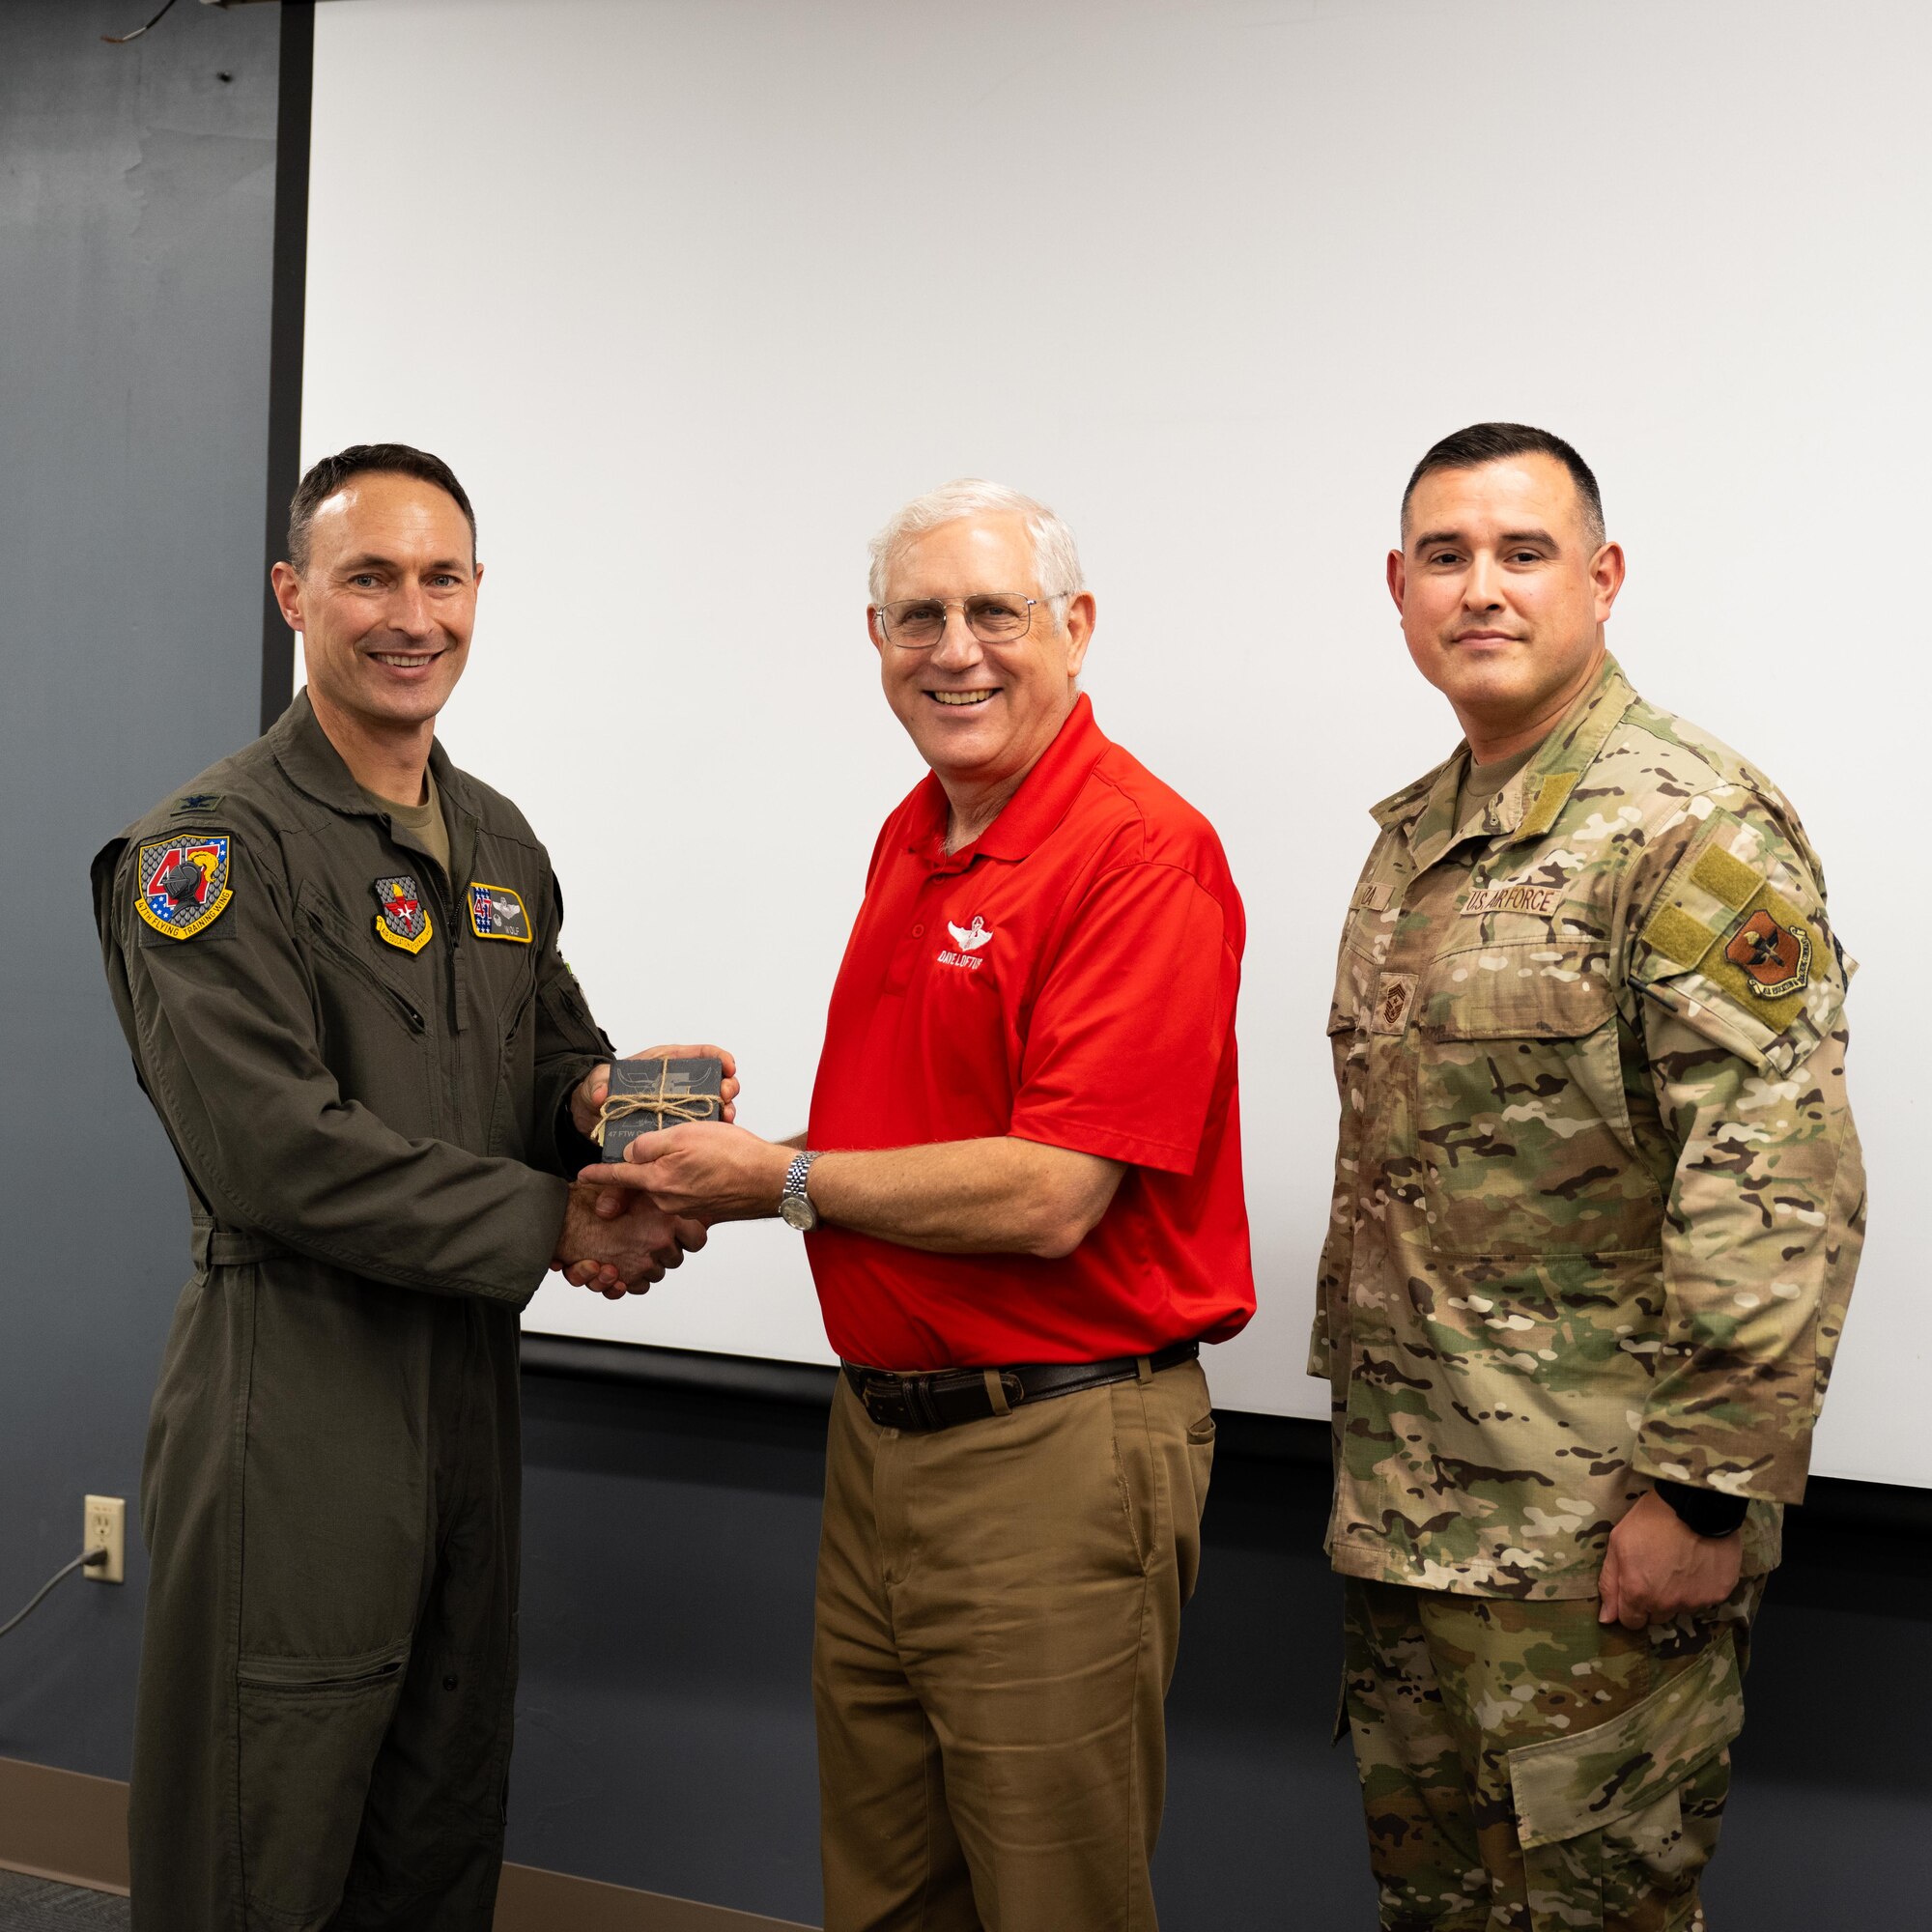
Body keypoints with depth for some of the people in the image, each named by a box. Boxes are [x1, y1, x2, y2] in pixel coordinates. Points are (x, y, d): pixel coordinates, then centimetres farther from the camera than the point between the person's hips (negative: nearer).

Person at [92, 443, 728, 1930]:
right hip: (294, 1399, -7)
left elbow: (554, 1053, 18)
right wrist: (551, 1220, -17)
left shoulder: (499, 842, 13)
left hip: (471, 1378, 7)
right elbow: (273, 1149, -20)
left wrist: (603, 1101, -7)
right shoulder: (210, 851, -12)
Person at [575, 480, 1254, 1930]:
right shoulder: (914, 838, 11)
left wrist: (780, 1182, -11)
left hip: (1057, 1455, -8)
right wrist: (724, 1161, 2)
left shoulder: (1141, 854, -17)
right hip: (881, 1430, 8)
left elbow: (1048, 1198, -22)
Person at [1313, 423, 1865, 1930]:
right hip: (1402, 1507, 8)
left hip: (1596, 1530, -8)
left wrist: (1706, 1488, -21)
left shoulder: (1696, 829, -14)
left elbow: (1782, 1190, -20)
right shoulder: (1412, 838, 13)